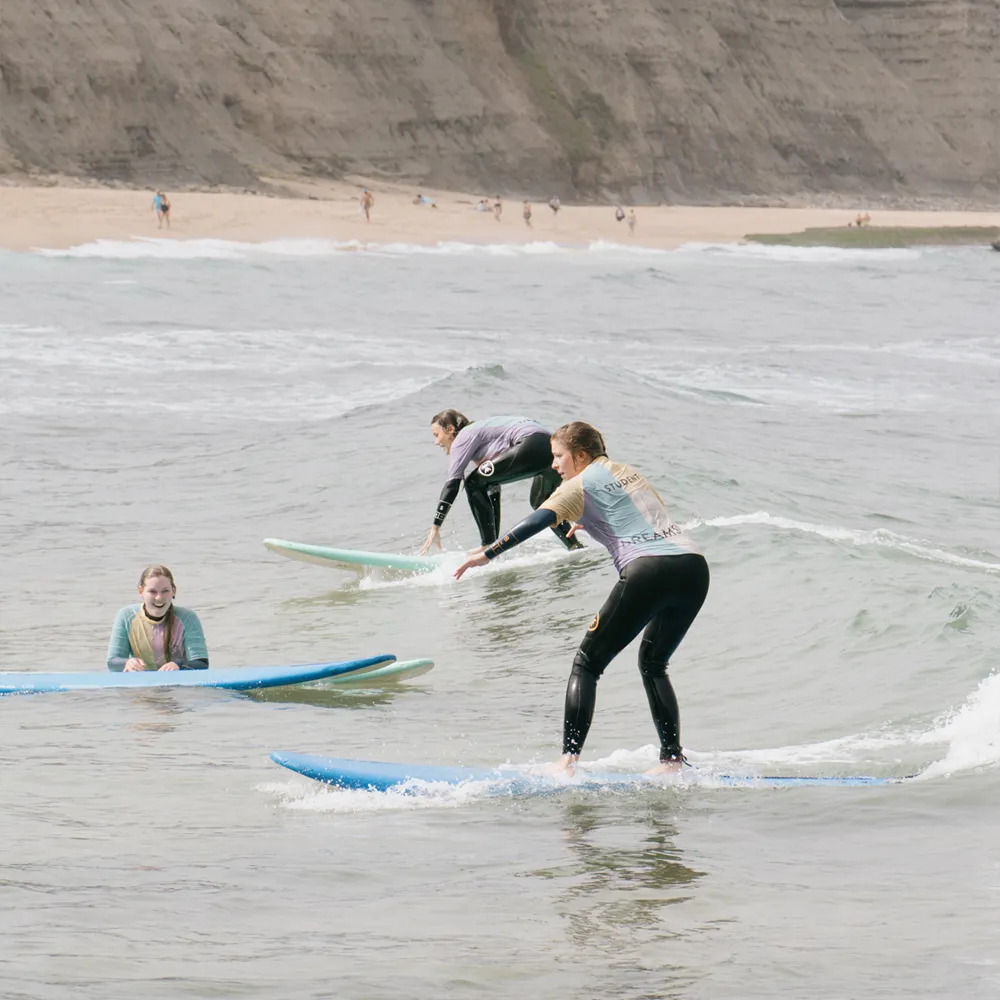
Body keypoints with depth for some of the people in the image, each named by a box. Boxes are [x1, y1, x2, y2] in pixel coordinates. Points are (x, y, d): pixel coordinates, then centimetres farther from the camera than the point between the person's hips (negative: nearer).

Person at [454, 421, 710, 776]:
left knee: (587, 663, 1)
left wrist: (488, 553, -9)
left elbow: (538, 521, -6)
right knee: (653, 663, 24)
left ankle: (568, 758, -11)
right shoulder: (629, 471, 27)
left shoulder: (580, 485, 7)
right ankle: (672, 758, 14)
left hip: (648, 570, -7)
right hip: (693, 565, 7)